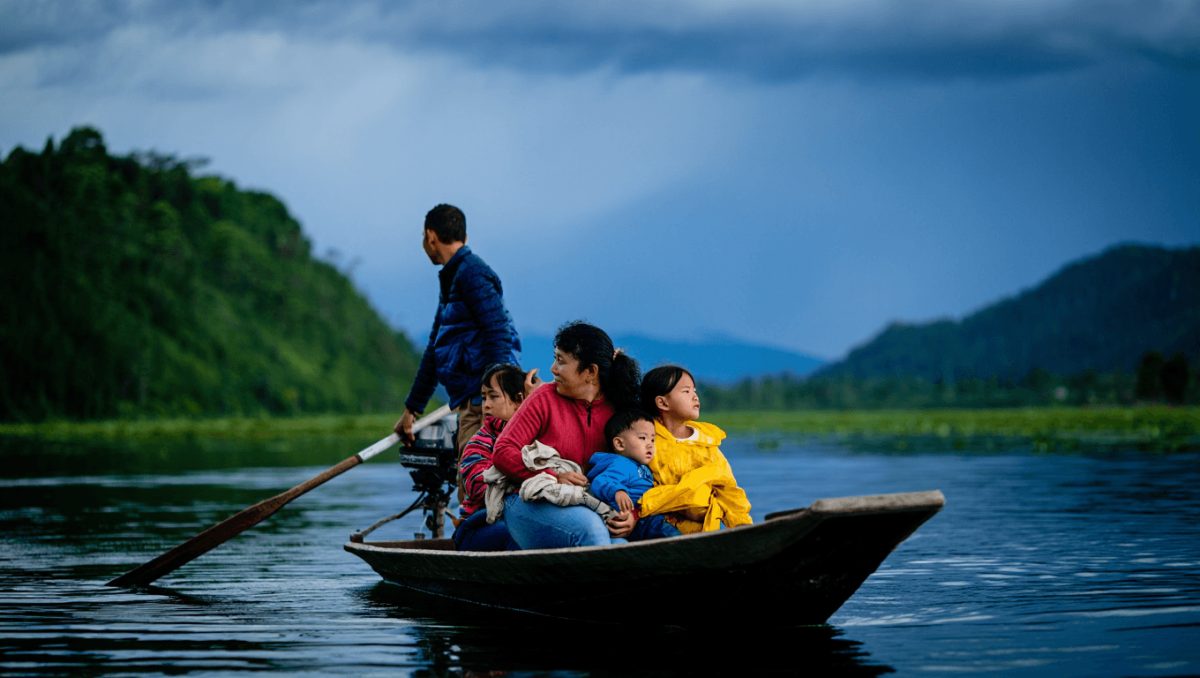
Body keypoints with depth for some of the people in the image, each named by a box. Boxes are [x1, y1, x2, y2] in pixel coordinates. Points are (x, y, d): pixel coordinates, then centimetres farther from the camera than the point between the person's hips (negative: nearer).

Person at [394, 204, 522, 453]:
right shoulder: (451, 279, 24)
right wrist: (412, 408, 33)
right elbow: (434, 349, 30)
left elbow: (498, 336, -18)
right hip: (469, 402, 10)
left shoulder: (472, 274, -9)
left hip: (482, 401, -10)